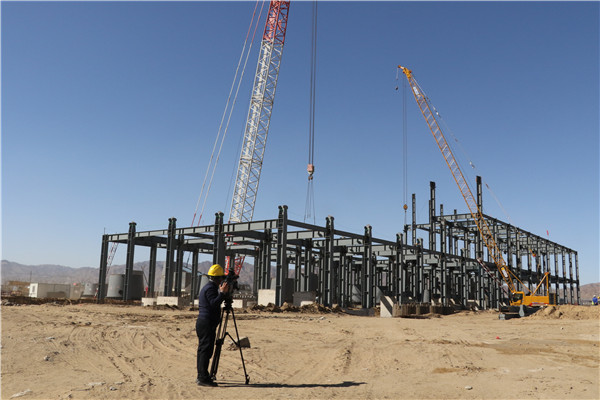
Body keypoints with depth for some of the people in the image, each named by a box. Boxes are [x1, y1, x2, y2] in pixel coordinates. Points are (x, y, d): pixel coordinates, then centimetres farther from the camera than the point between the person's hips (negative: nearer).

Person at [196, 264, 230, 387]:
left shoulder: (206, 287, 19)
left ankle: (201, 377, 16)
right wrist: (222, 293, -26)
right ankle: (203, 378, -9)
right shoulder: (210, 288, -13)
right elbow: (214, 304, -25)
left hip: (202, 322, 11)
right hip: (207, 323, -11)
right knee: (206, 350, -10)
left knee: (202, 350, 12)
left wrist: (221, 292, 27)